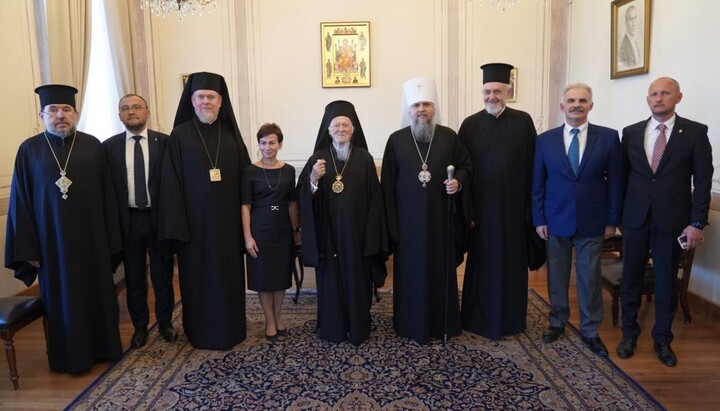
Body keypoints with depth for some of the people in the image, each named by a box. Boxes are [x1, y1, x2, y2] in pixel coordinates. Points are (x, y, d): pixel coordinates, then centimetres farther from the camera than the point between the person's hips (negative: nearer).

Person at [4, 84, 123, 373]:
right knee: (62, 301, 11)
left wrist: (112, 240, -2)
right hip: (52, 242, -1)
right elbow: (20, 204, -1)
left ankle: (103, 347, 30)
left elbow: (107, 195, 0)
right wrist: (28, 250, -5)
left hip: (92, 239, 1)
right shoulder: (29, 150, -2)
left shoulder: (92, 146, 0)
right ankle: (70, 356, 28)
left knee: (99, 296, 12)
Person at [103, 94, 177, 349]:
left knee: (162, 275, 11)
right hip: (128, 220, 1)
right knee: (134, 278, 12)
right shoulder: (109, 146, 2)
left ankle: (165, 323, 28)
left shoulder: (164, 142, -2)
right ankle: (140, 326, 27)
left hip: (159, 217, -1)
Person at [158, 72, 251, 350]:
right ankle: (201, 333, 22)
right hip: (195, 220, -2)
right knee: (199, 277, 7)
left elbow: (244, 178, 7)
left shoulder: (231, 134, 6)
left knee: (229, 275, 10)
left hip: (227, 220, 3)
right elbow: (171, 183, -6)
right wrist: (176, 226, -13)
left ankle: (230, 330, 26)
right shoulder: (180, 136, -2)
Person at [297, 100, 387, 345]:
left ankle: (358, 328, 20)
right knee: (331, 279, 7)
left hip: (356, 231, 0)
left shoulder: (364, 159, 0)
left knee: (357, 278, 6)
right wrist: (313, 179, -21)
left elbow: (373, 199, -1)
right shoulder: (318, 158, 3)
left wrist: (371, 236, -6)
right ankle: (332, 328, 21)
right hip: (328, 232, 1)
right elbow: (302, 197, -1)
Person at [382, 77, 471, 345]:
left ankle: (443, 324, 20)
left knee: (441, 267, 7)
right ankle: (412, 324, 18)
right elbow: (387, 183, 1)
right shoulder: (396, 140, 2)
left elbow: (466, 166, 12)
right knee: (411, 269, 5)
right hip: (408, 218, 0)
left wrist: (458, 181, -11)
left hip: (440, 216, 1)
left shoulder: (449, 136, 4)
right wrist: (390, 220, -3)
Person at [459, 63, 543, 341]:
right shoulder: (470, 125, 1)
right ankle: (479, 318, 24)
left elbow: (531, 166, 0)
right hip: (481, 207, 0)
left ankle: (510, 319, 27)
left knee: (511, 264, 11)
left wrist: (530, 206, -4)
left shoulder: (523, 122, 1)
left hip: (513, 207, 1)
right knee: (482, 264, 9)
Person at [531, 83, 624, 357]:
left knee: (590, 278, 7)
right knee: (556, 276, 11)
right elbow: (537, 183, 2)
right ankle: (558, 322, 29)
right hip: (556, 220, 1)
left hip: (592, 222, -1)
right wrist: (539, 219, -1)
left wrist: (612, 219, -1)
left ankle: (590, 331, 23)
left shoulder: (609, 137, -2)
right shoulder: (545, 140, 0)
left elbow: (615, 181, 0)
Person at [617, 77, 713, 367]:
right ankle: (629, 334, 25)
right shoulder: (631, 132, 6)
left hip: (672, 220, -2)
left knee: (667, 283, 9)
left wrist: (697, 223, -8)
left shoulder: (695, 132, -1)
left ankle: (662, 339, 25)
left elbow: (702, 180, -3)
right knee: (630, 279, 9)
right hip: (635, 219, 2)